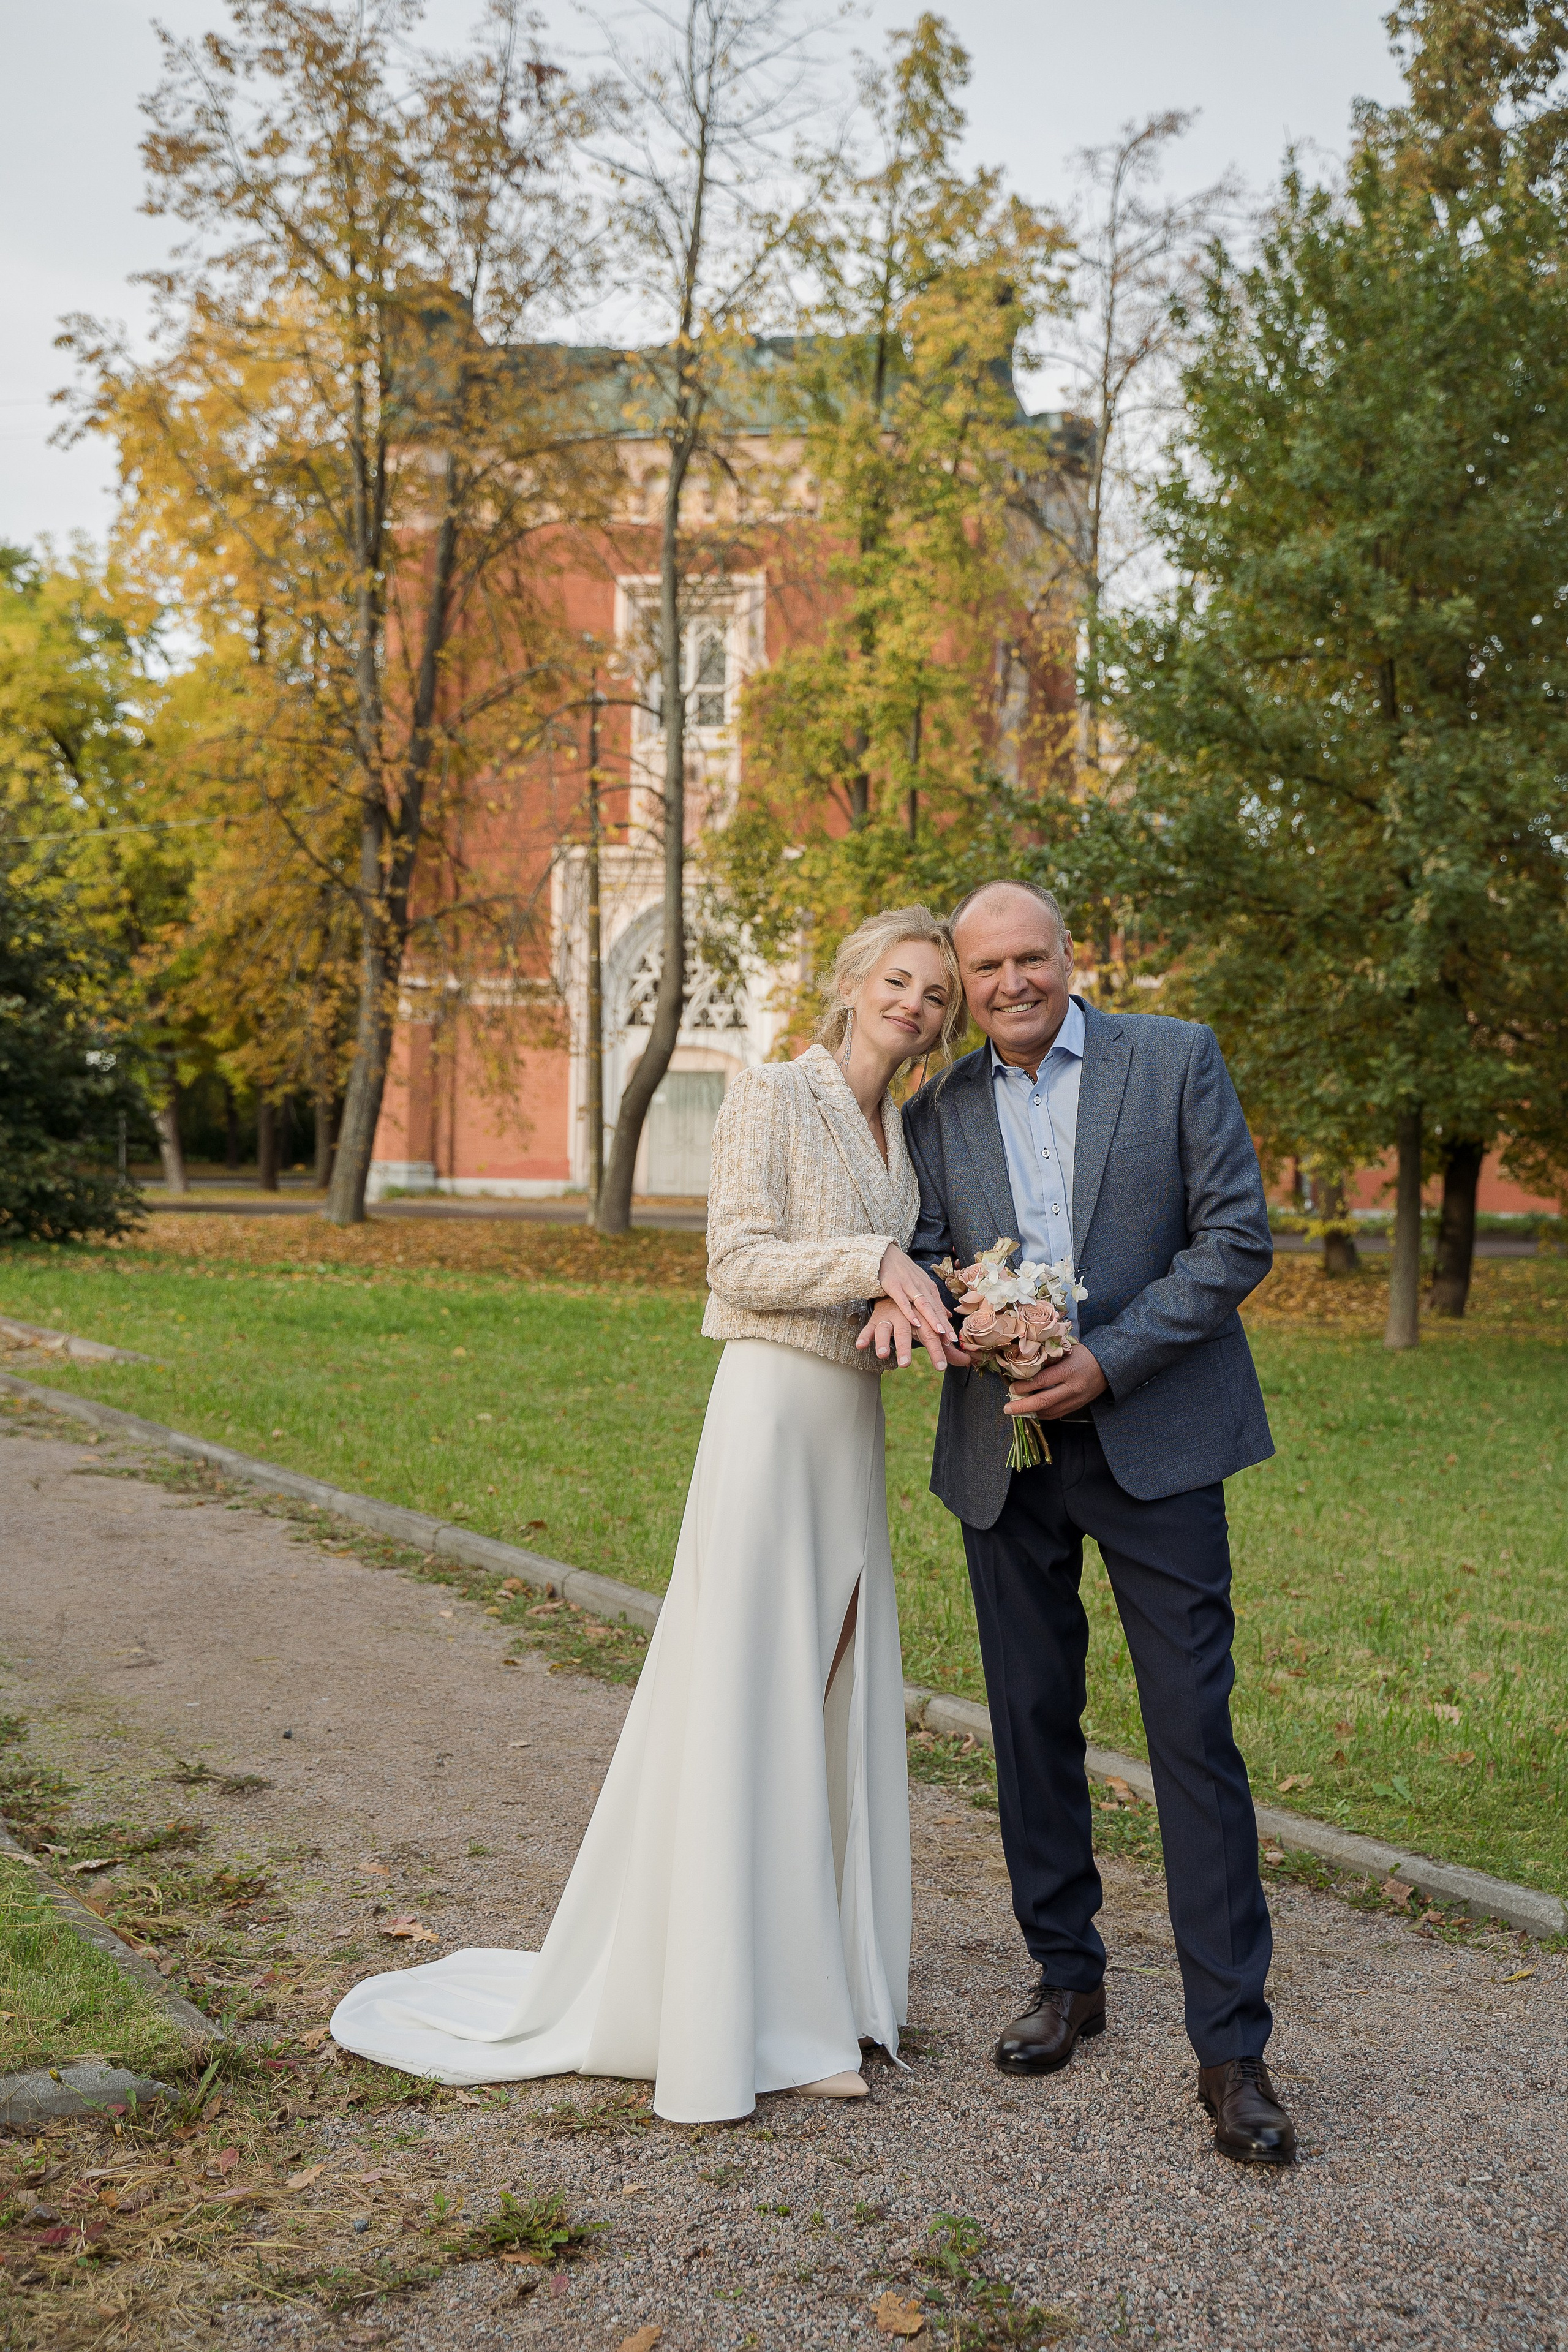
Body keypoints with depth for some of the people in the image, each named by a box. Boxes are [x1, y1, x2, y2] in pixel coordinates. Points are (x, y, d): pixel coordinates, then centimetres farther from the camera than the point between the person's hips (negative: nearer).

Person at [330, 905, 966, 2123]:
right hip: (775, 1409, -8)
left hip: (855, 1427, 8)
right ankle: (724, 2011, 9)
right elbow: (742, 1265, -13)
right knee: (743, 1693, -2)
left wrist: (942, 1310, -2)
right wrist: (877, 1261, -22)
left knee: (835, 1696, 12)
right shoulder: (772, 1095, -7)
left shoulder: (903, 1131, 16)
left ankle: (814, 1975, 24)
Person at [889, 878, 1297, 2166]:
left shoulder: (1177, 1057, -1)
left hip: (1153, 1439, -3)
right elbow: (925, 1260, 8)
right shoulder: (939, 1111, 9)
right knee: (1033, 1725, 12)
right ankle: (1068, 1976, 30)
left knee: (1195, 1733, -4)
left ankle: (1232, 2046, 4)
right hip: (1006, 1455, 4)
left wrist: (1108, 1361, -15)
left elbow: (1238, 1236, -6)